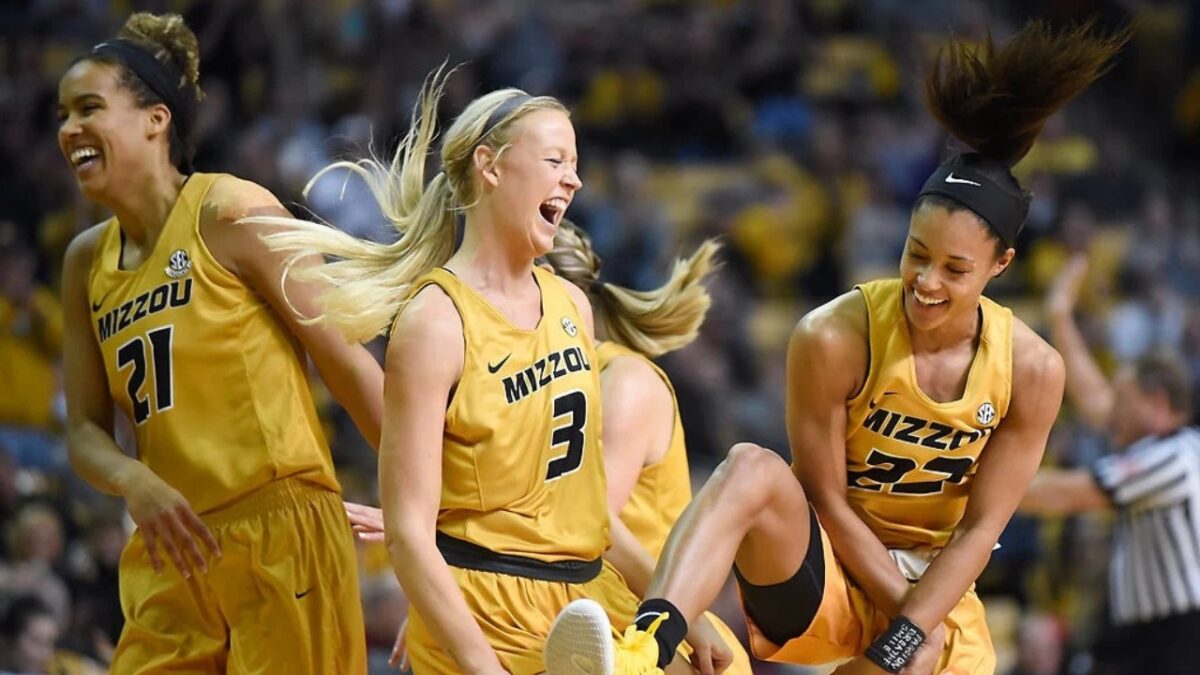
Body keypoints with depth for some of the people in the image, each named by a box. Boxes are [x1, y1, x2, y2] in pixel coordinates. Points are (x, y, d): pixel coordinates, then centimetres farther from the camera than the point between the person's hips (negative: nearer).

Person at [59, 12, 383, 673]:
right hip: (175, 553, 6)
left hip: (281, 539, -6)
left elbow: (347, 360, -5)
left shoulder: (231, 211, -5)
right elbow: (85, 430, 13)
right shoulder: (87, 260, 14)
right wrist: (136, 484, -10)